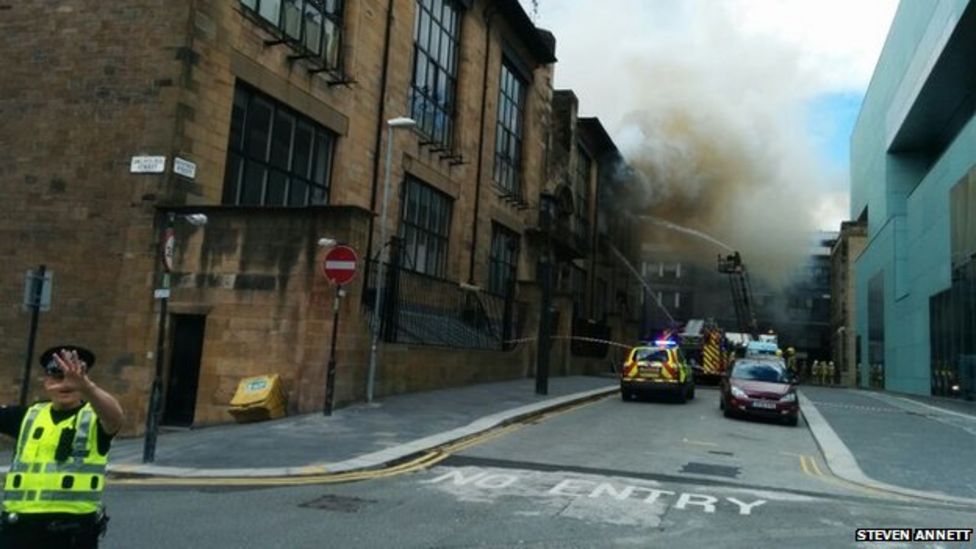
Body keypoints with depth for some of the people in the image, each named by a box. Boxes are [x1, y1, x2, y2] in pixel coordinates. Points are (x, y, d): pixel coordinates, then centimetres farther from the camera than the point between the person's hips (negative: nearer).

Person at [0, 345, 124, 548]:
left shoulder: (94, 417, -4)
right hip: (19, 525, 4)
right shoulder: (28, 416, 11)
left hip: (73, 529, -4)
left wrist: (86, 386, -45)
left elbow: (117, 417, -27)